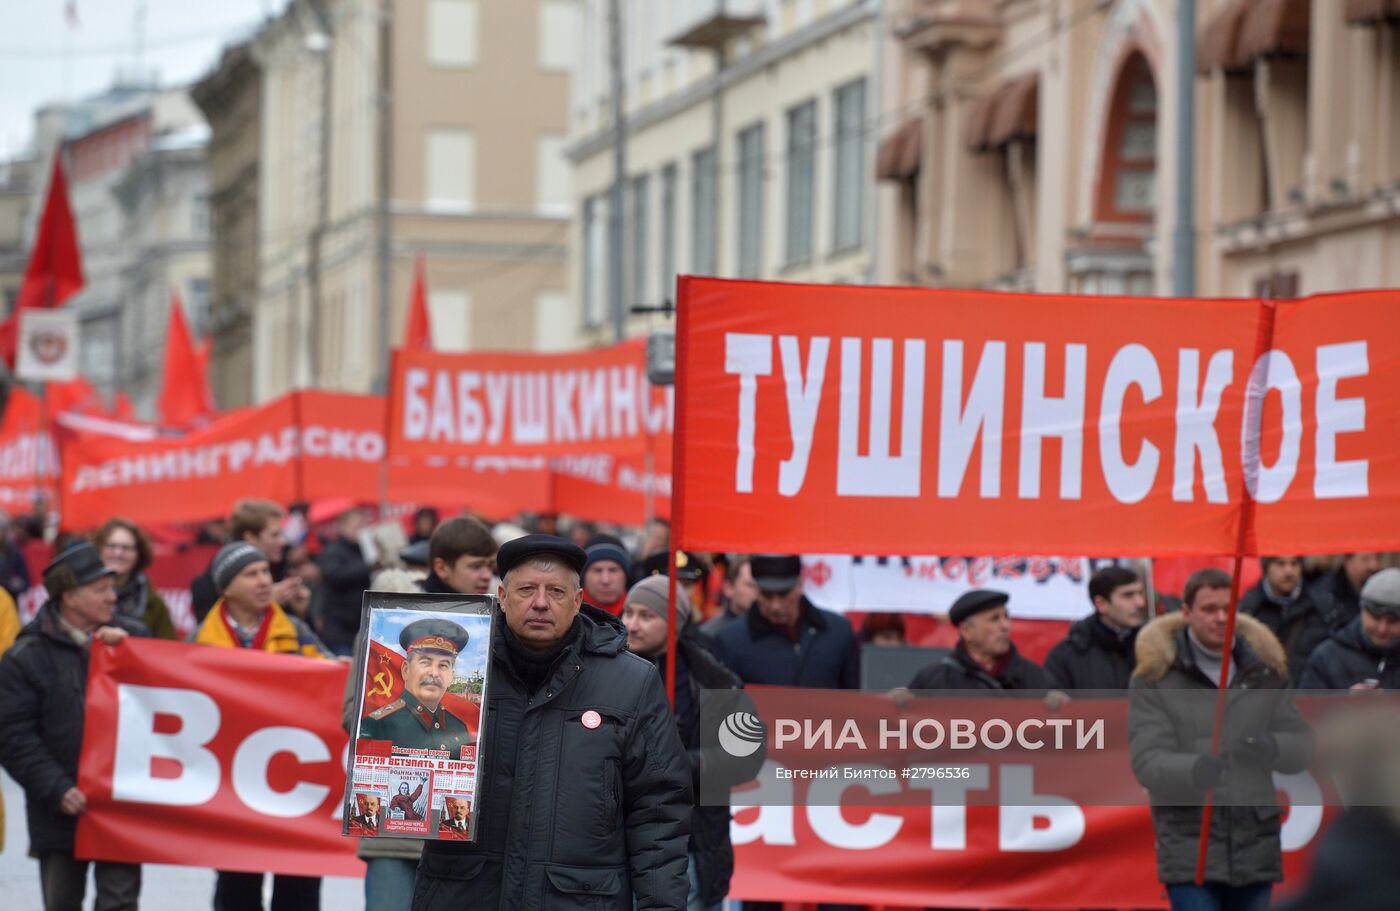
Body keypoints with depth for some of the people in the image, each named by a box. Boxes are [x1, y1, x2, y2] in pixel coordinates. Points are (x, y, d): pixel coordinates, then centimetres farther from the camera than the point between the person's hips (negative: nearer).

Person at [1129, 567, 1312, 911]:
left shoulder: (1263, 669, 8)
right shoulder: (1155, 676, -4)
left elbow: (1301, 747, 7)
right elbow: (1148, 762, -13)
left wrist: (1269, 748, -18)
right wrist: (1196, 770, -34)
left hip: (1255, 845, 4)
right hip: (1188, 842, -4)